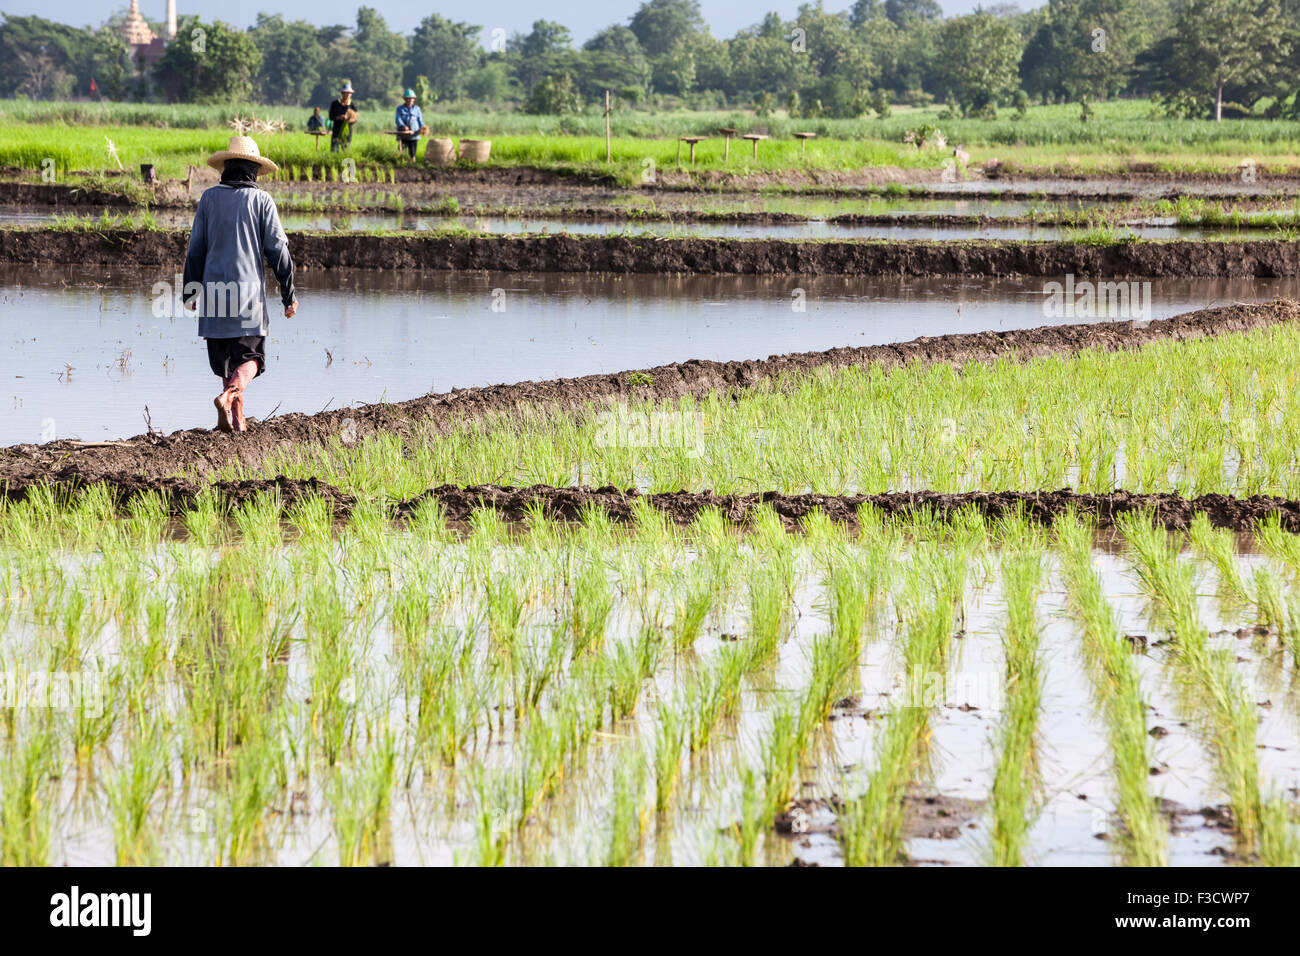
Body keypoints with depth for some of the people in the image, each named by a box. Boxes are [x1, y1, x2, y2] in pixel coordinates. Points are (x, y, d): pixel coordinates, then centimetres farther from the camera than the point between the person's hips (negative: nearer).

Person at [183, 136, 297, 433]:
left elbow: (196, 249, 7)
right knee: (250, 358, 2)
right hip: (249, 293, -3)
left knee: (225, 360, 12)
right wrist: (289, 295, 3)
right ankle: (228, 396, -25)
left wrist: (190, 290, 16)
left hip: (214, 291, 3)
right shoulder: (261, 200, -2)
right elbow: (278, 250, -3)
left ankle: (237, 420, 10)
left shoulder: (209, 198, 4)